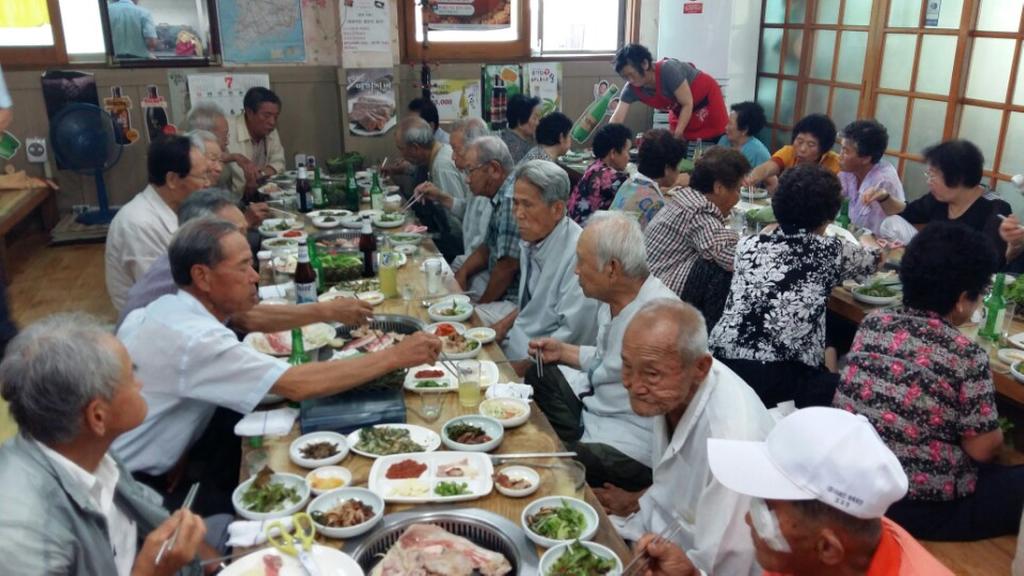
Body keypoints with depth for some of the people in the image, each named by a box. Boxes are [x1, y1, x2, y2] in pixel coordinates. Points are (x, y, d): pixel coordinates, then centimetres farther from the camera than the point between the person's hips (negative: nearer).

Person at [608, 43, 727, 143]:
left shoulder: (667, 70, -37)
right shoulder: (632, 89, -21)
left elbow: (687, 104, -29)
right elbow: (617, 118, -26)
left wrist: (677, 134, -34)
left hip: (707, 99, -5)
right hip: (681, 110, 6)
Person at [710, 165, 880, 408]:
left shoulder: (749, 244, 11)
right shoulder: (832, 250, 5)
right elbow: (871, 260, 29)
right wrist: (867, 244, 51)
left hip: (720, 366, 5)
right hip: (778, 381, -5)